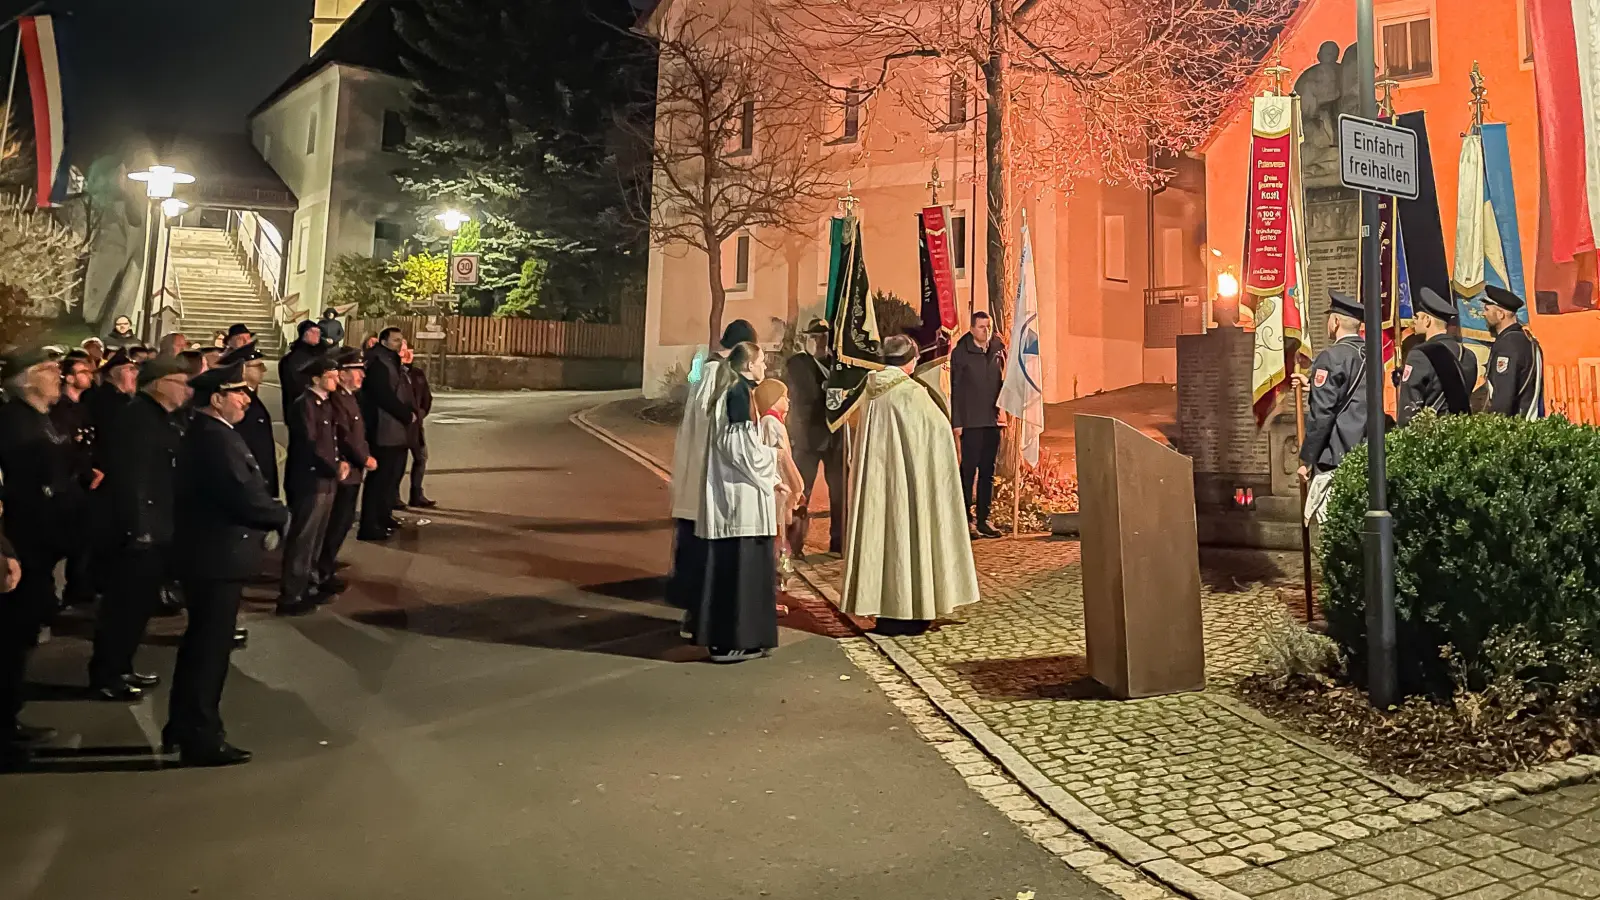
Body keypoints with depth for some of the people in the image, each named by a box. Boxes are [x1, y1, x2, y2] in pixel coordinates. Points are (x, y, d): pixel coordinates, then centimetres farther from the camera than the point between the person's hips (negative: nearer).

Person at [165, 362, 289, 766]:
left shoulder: (202, 434, 14)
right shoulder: (216, 439, -20)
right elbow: (245, 496, -26)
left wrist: (272, 513, 3)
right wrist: (283, 517, -9)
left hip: (205, 554, 11)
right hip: (218, 557, -11)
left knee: (200, 641, 20)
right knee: (212, 646, -1)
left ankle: (181, 726, 32)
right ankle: (201, 738, 9)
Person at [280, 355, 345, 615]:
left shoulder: (326, 404, 14)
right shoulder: (304, 404, -14)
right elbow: (309, 445, -20)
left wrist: (341, 462, 0)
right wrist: (335, 468, -16)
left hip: (326, 481, 9)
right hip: (309, 482, -9)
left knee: (316, 539, 17)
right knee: (301, 540, -4)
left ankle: (308, 586, 28)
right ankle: (290, 596, 1)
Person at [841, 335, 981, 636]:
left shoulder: (870, 390, 4)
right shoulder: (911, 391, -15)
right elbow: (939, 427, -9)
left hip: (874, 479, 7)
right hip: (906, 477, -6)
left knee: (880, 533, 11)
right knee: (905, 534, 2)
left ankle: (883, 610, 18)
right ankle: (905, 611, 8)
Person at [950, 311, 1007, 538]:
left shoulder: (998, 350, 9)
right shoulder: (960, 353, -2)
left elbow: (1004, 381, 15)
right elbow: (956, 390, -4)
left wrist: (1003, 412, 8)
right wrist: (956, 422, -8)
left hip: (993, 420, 5)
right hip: (971, 422, -5)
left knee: (988, 472, 9)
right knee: (968, 470, -3)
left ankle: (983, 520, 17)